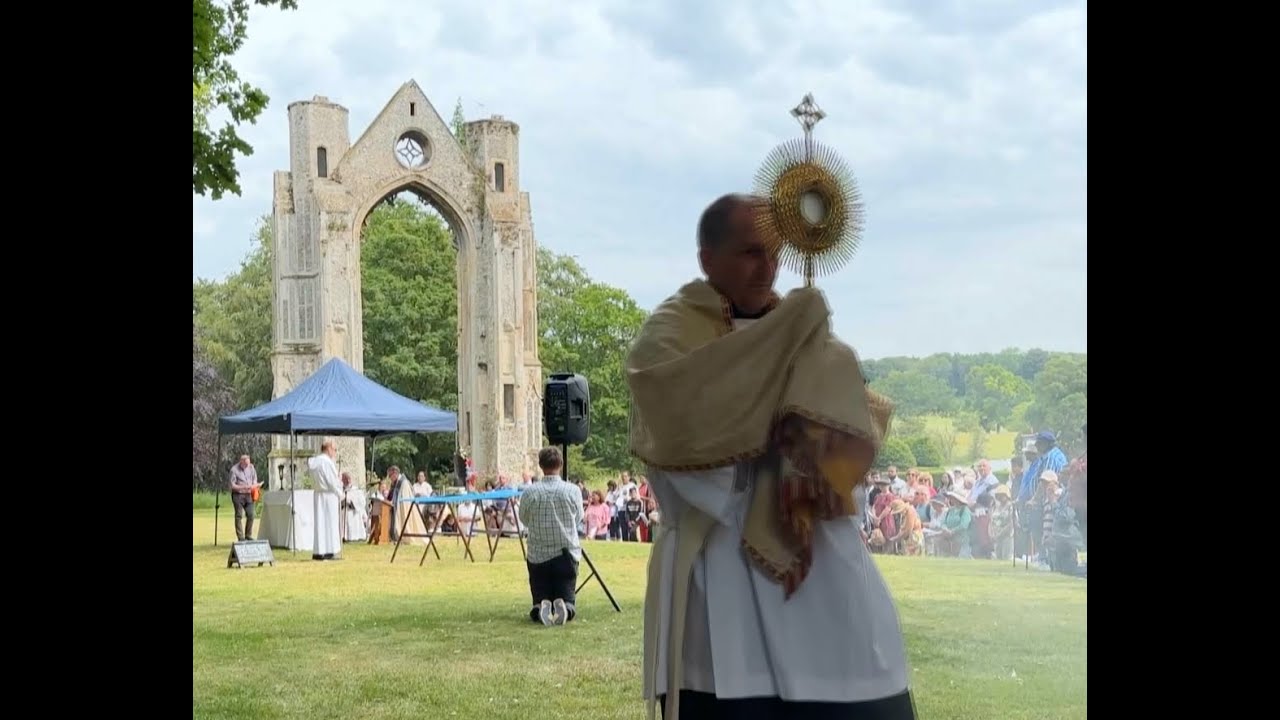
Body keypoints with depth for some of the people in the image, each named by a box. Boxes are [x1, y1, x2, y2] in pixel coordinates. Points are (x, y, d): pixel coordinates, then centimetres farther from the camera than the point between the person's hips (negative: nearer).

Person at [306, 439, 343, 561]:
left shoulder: (315, 461, 10)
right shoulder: (327, 462, -16)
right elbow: (332, 481, -16)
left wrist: (339, 483, 8)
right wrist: (340, 493, 0)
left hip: (319, 493, 8)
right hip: (329, 495, -8)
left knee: (320, 522, 10)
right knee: (329, 522, -4)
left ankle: (318, 552, 12)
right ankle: (329, 552, -5)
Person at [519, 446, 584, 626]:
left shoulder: (529, 493, -7)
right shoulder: (573, 491, -6)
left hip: (538, 556, 0)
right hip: (567, 555, 0)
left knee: (539, 600, 10)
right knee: (568, 601, 7)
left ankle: (540, 610, -24)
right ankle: (564, 609, -28)